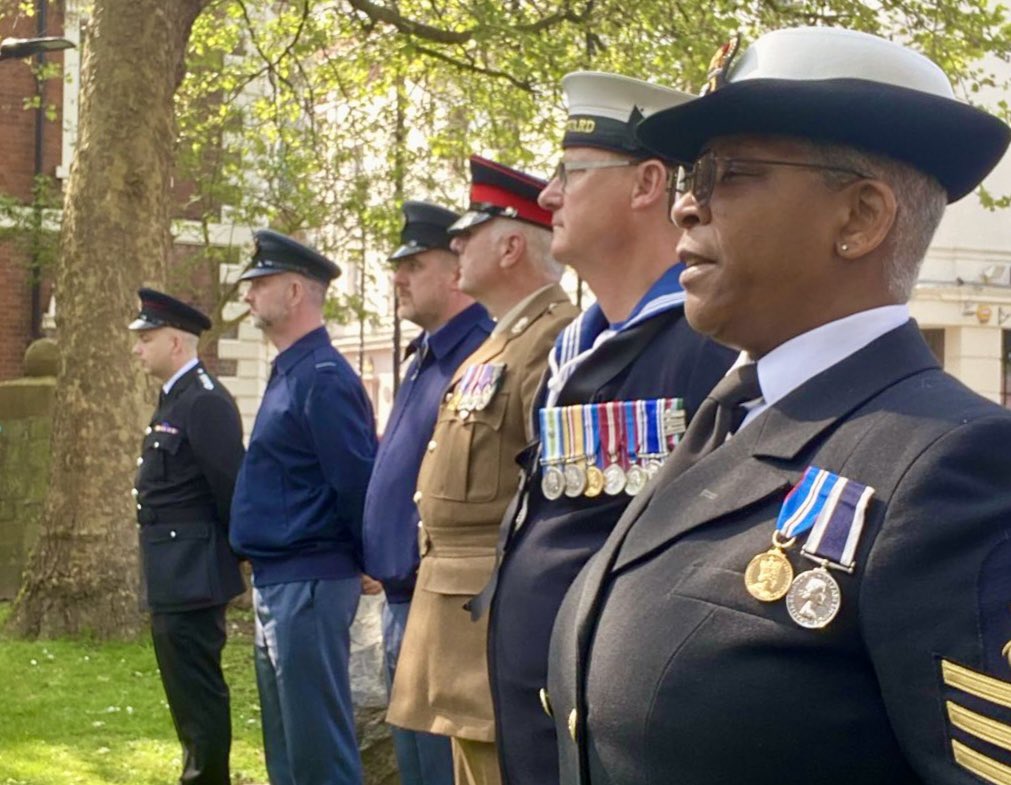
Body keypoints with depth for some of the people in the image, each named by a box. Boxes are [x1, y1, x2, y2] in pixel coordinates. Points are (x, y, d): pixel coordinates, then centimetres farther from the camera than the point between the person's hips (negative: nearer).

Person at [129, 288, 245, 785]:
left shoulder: (205, 402, -17)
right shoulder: (175, 400, 15)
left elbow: (230, 484, -19)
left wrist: (241, 551, -10)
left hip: (192, 577, -10)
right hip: (173, 580, 10)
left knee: (199, 693, -5)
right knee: (187, 691, 17)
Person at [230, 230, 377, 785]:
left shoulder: (321, 378, -16)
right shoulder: (288, 374, 14)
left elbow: (359, 481, -20)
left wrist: (369, 564, -9)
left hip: (307, 588, -10)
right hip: (277, 585, 10)